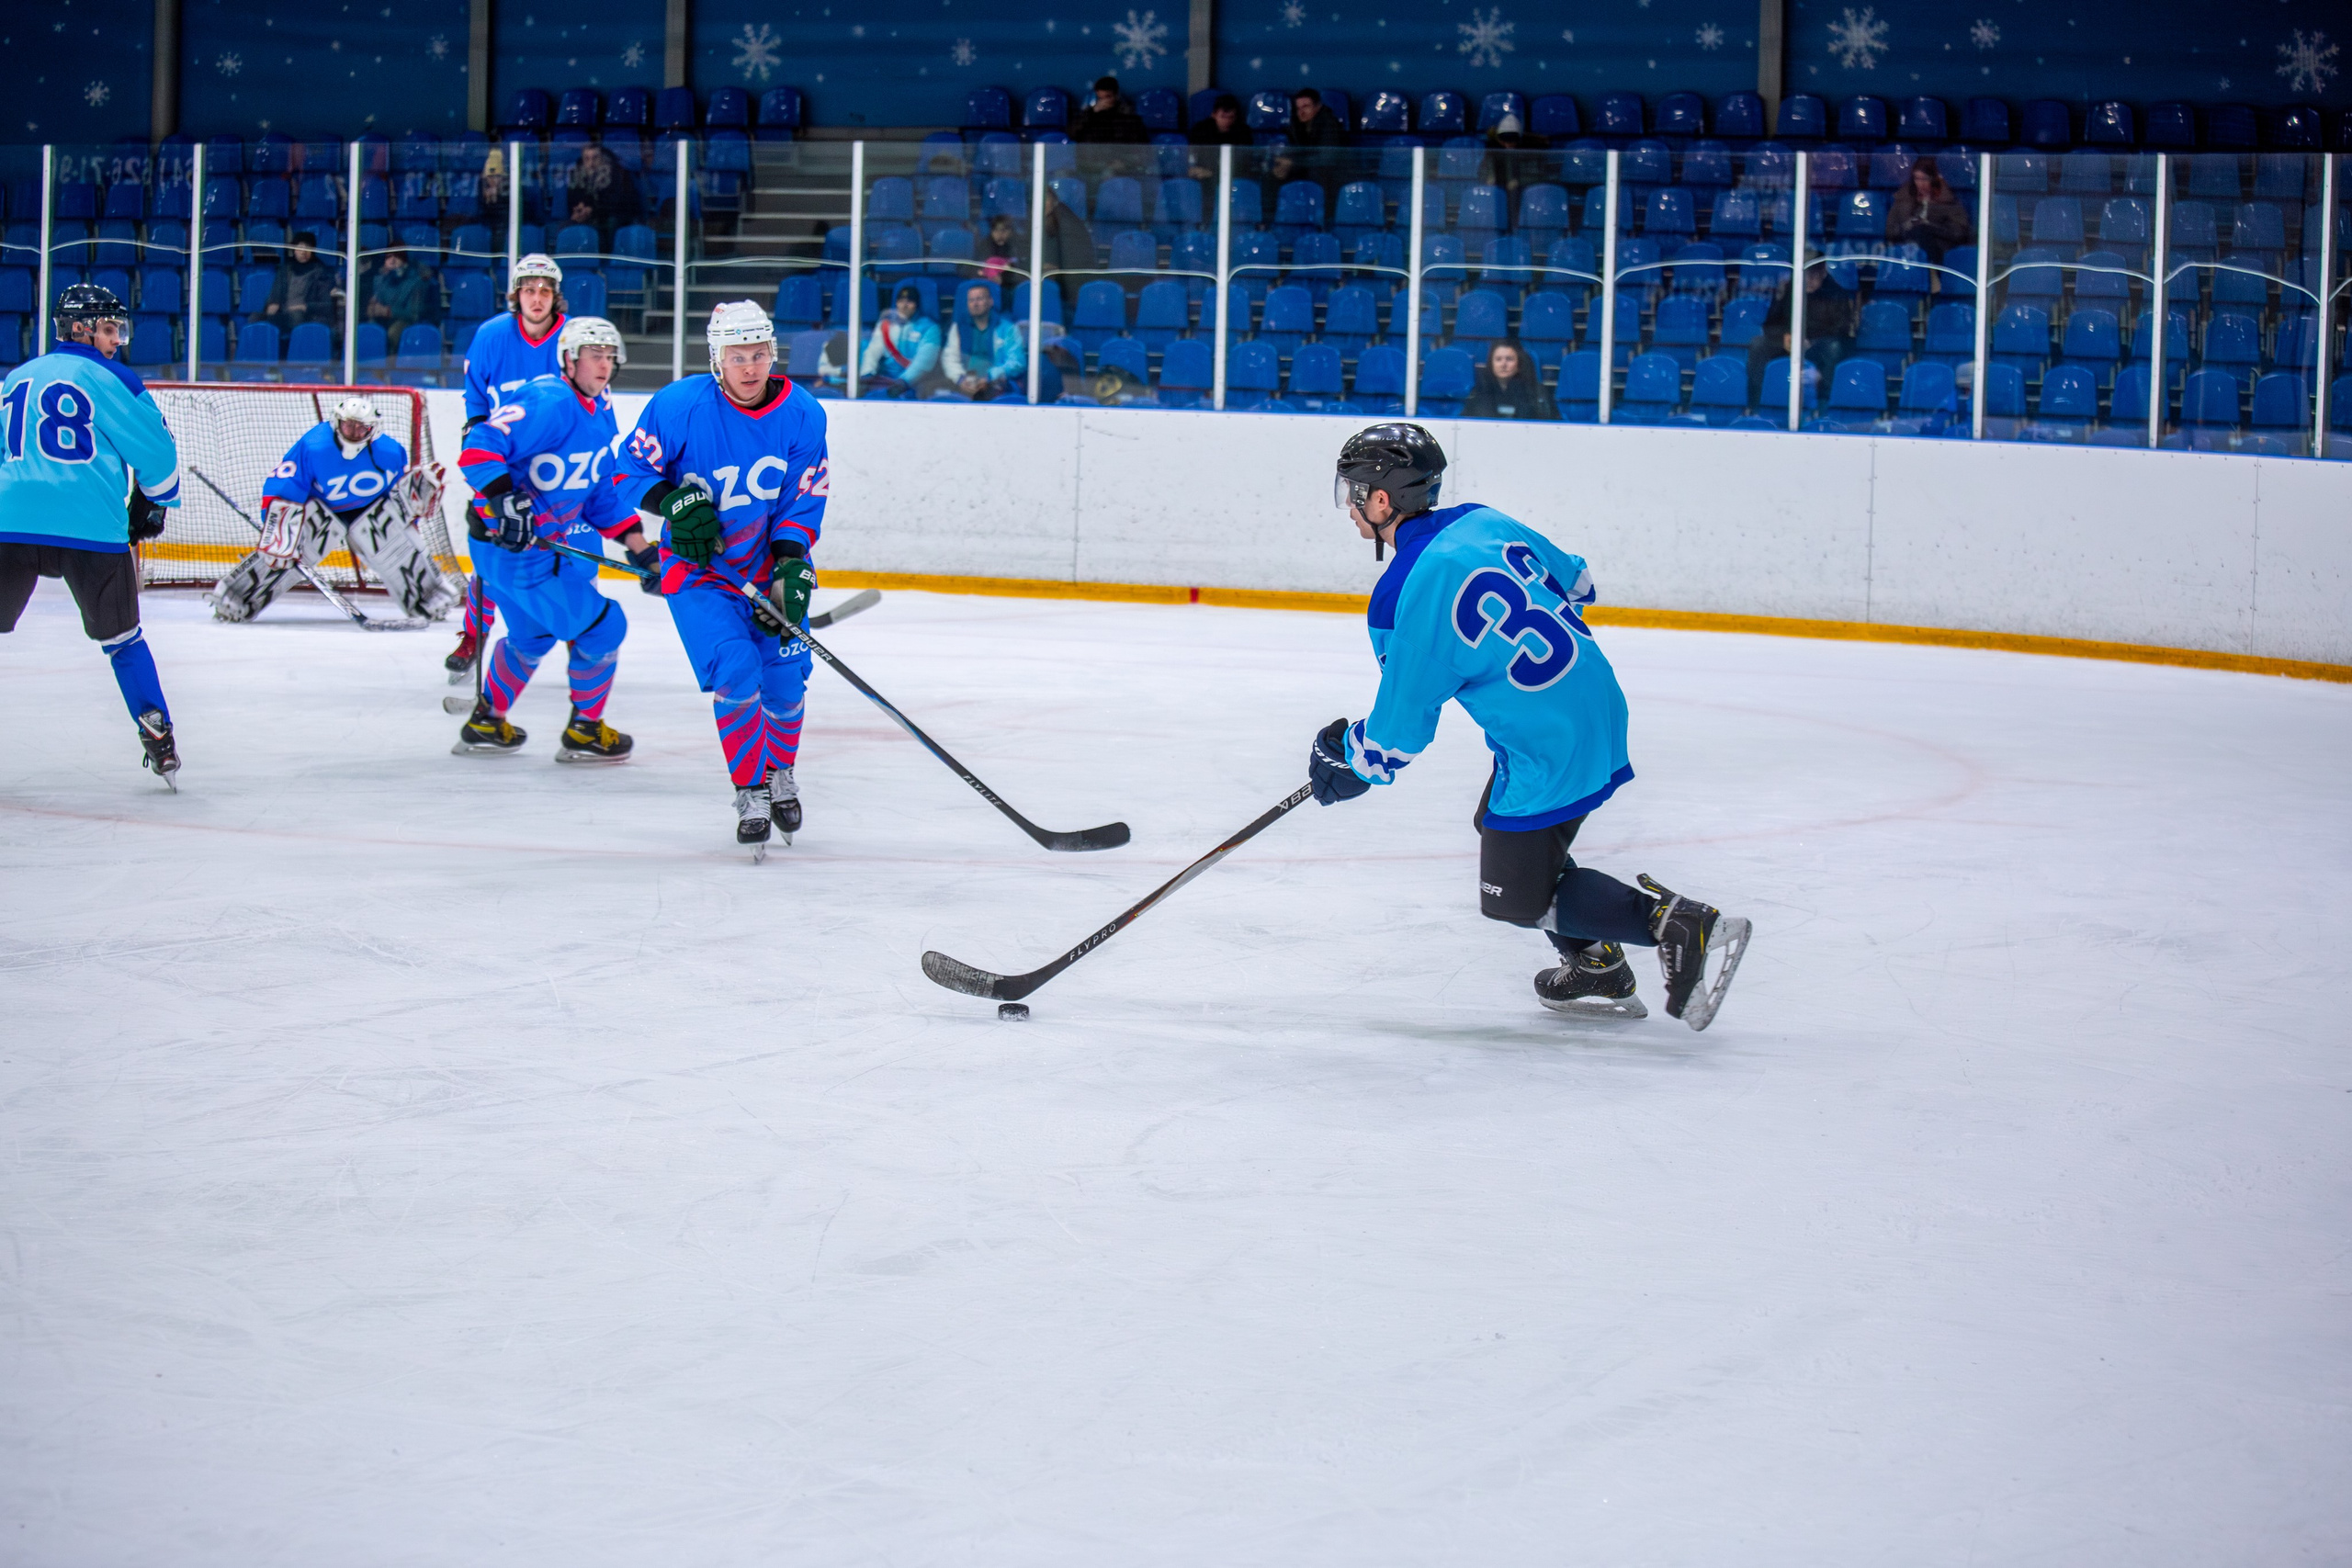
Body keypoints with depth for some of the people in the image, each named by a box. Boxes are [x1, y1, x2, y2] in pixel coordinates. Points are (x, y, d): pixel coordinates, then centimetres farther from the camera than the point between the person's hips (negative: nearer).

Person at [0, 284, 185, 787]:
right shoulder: (111, 380, 1)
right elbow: (156, 453, 1)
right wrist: (151, 507, 17)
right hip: (92, 528, -2)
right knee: (122, 638, 12)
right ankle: (160, 744, 10)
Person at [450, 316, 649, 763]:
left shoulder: (601, 416, 10)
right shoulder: (549, 403, -22)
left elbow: (601, 494, 17)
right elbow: (479, 448, -29)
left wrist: (638, 546, 10)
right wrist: (504, 498, -40)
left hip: (548, 539, 11)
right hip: (511, 542, -11)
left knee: (533, 634, 29)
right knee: (602, 624, -3)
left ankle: (486, 724, 41)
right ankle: (585, 731, 11)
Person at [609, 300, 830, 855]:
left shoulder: (802, 415, -11)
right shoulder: (680, 406, -18)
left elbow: (804, 503, -7)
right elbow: (631, 469, -7)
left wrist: (791, 572, -18)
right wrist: (674, 502, -24)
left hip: (770, 562, 3)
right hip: (697, 568, -3)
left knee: (784, 678, 1)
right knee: (736, 671, -18)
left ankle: (780, 775, 30)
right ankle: (750, 792, -3)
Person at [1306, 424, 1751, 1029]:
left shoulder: (1406, 596, -18)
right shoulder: (1481, 521, 4)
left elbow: (1400, 728, -11)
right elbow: (1575, 583, 20)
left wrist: (1346, 764, 9)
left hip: (1549, 748, -9)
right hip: (1598, 703, 9)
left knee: (1517, 898, 4)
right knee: (1499, 823, 27)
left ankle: (1681, 926, -8)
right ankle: (1595, 965, 29)